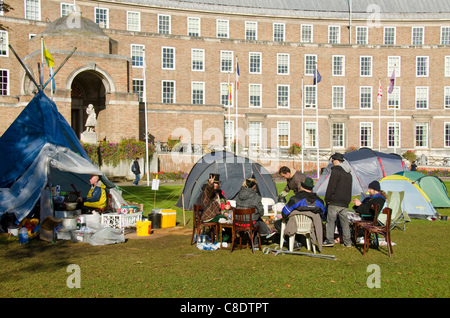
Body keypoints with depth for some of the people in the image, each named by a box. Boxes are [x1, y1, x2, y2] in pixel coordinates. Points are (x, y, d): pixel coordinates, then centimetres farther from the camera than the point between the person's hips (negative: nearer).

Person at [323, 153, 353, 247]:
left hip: (335, 201, -8)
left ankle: (330, 240, -2)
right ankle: (347, 241, 12)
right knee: (344, 221, 11)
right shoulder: (348, 173, 17)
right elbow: (349, 188, 19)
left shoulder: (336, 170, -10)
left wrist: (327, 199, -7)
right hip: (345, 202, 8)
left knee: (330, 220, -1)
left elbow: (331, 186, -14)